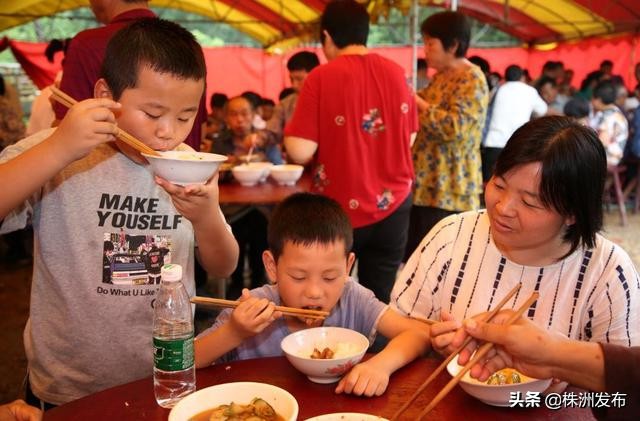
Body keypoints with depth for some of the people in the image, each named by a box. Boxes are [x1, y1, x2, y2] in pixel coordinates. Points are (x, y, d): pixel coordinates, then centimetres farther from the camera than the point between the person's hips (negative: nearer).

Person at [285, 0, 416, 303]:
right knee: (380, 300, 11)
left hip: (340, 210, -3)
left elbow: (301, 152, -16)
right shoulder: (396, 73, 2)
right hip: (393, 205, 4)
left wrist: (289, 133, 5)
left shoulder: (322, 77, -11)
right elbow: (408, 139, 11)